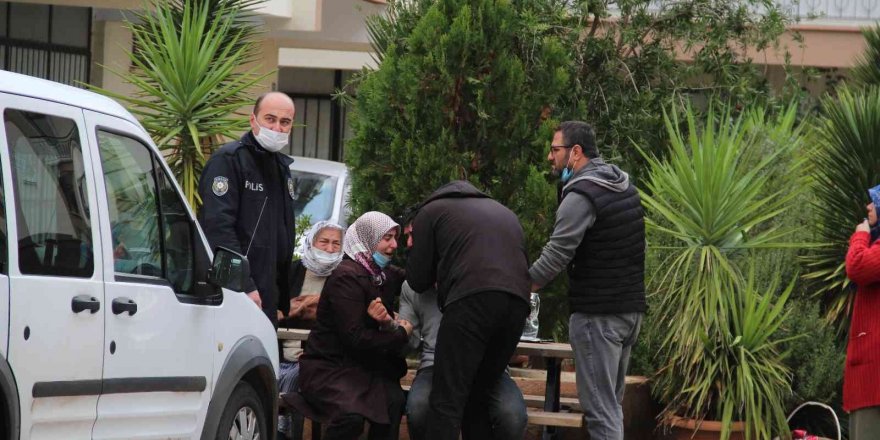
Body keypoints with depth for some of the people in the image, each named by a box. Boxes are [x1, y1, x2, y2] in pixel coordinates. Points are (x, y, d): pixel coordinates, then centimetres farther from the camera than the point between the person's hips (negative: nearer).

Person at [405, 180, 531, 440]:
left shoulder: (432, 210, 22)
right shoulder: (505, 213, 38)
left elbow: (418, 279, 18)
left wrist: (440, 274, 41)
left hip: (472, 299, -5)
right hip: (517, 302, 5)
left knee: (447, 401, -8)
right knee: (477, 398, 14)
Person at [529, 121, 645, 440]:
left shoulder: (581, 195, -15)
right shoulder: (623, 185, 12)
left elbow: (555, 256, -19)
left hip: (598, 314, -9)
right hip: (631, 309, 9)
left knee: (600, 408, -7)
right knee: (612, 404, 15)